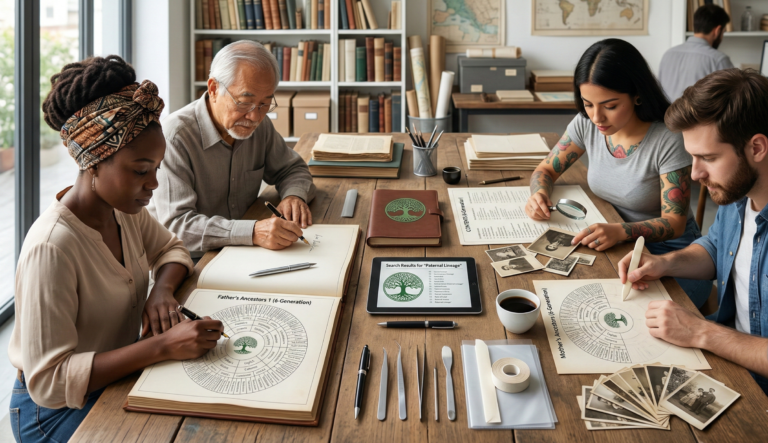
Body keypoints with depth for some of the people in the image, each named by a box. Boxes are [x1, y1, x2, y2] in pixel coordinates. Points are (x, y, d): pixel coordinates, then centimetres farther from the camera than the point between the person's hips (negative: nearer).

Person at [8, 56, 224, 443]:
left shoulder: (124, 209, -6)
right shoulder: (51, 247, -29)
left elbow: (171, 249, 14)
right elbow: (48, 381, -28)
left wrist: (162, 289, -10)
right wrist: (163, 346, -34)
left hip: (120, 377, 7)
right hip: (55, 409, -7)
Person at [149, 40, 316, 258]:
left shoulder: (259, 125, 1)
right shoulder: (175, 136, -19)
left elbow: (292, 168, 16)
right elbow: (175, 224, -26)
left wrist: (294, 195, -8)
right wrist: (253, 232, -38)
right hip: (191, 263, -4)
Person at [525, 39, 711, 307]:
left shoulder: (668, 141, -20)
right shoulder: (586, 124, -5)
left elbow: (674, 222, -17)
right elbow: (546, 170, 7)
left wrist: (622, 231, -37)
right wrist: (539, 193, -18)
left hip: (668, 250, -4)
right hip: (611, 244, 5)